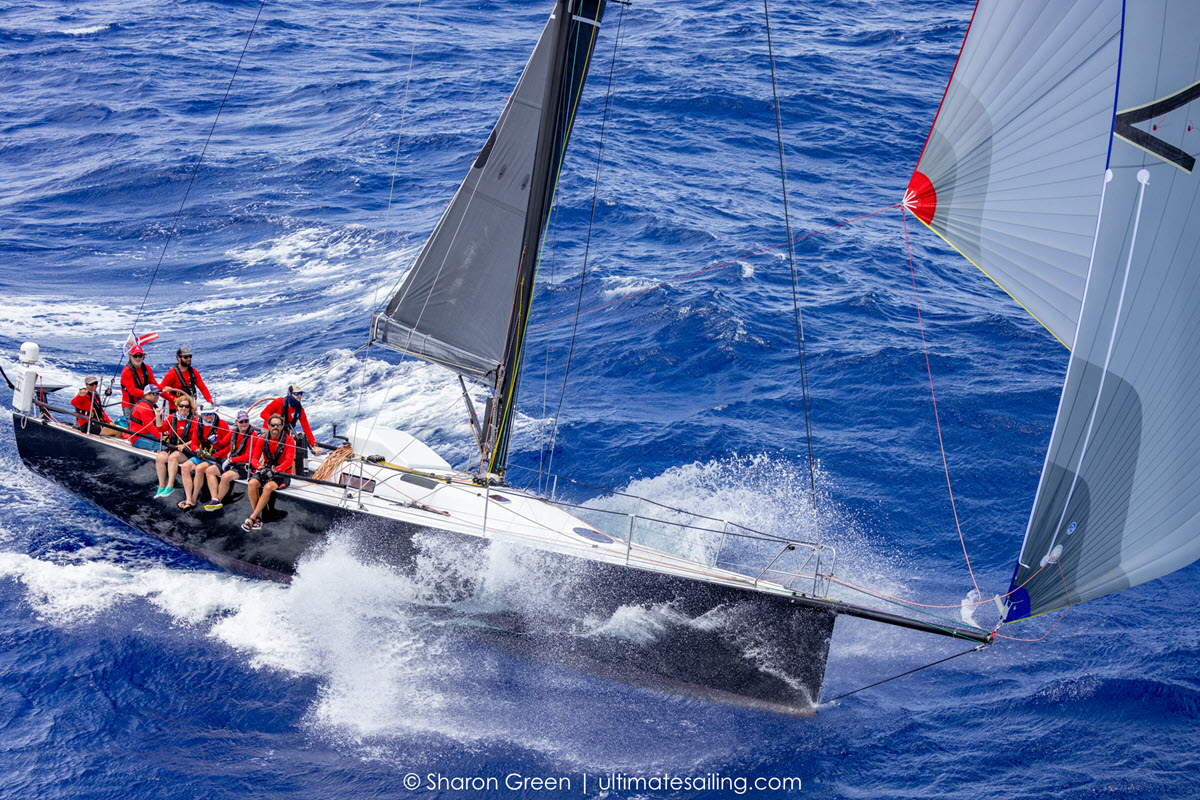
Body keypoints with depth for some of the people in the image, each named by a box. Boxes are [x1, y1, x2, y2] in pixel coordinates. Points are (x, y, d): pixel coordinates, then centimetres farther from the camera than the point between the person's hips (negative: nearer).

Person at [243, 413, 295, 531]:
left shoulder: (288, 441, -6)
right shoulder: (262, 440, 4)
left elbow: (289, 461, -14)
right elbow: (254, 458, 1)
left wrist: (275, 470, -28)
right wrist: (260, 467, -22)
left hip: (282, 474, -4)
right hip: (265, 470, 4)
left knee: (268, 487, -33)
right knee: (252, 484, -27)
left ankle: (252, 518, -26)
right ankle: (258, 517, -20)